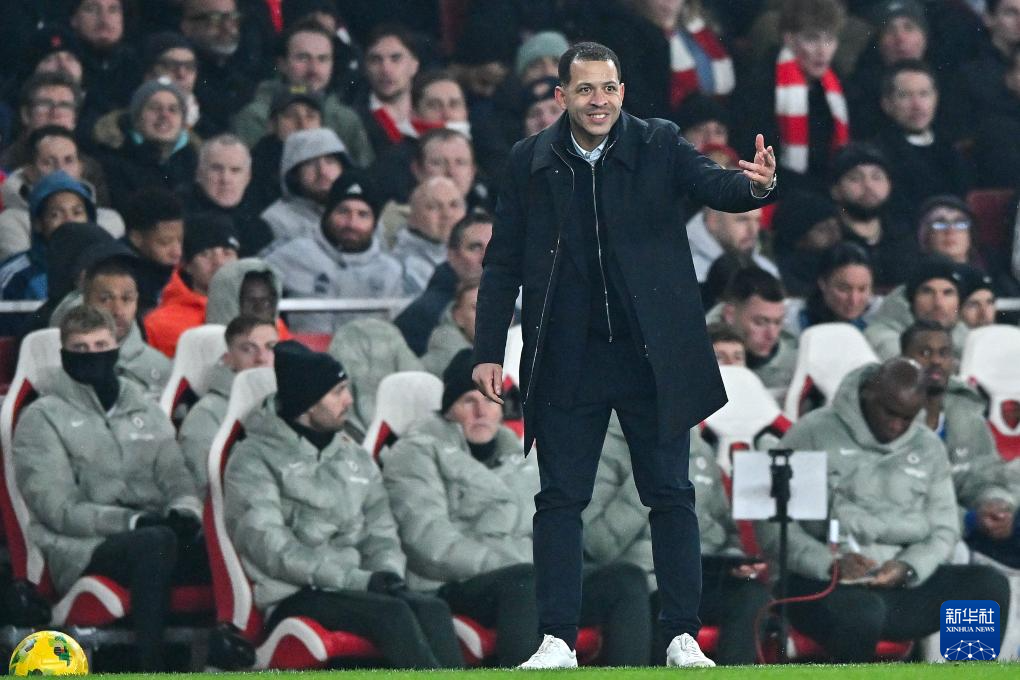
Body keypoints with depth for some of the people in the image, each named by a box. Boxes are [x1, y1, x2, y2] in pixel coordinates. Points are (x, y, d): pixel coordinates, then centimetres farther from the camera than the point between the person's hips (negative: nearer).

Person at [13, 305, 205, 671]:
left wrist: (184, 512, -11)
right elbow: (57, 508, -5)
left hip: (157, 536, 5)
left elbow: (177, 477, 15)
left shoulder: (147, 413, 23)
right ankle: (152, 672, -40)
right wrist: (134, 522, -17)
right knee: (156, 542, -38)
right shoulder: (43, 418, 6)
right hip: (83, 550, -5)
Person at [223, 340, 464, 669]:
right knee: (391, 612, -33)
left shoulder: (355, 457, 22)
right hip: (292, 599, -6)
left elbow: (380, 531, 19)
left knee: (431, 609, -27)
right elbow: (270, 549, -11)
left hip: (354, 592, 6)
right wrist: (356, 579, -18)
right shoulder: (255, 460, 2)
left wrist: (388, 573, -7)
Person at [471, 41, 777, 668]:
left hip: (652, 355, -1)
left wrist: (755, 185, -40)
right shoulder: (531, 161, 3)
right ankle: (558, 640, 7)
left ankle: (683, 637, 9)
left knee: (671, 495, 3)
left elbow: (713, 185, -16)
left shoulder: (660, 146, -1)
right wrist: (489, 351, 2)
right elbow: (503, 264, 7)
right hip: (567, 362, 1)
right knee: (561, 499, 3)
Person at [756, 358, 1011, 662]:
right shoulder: (814, 433, 0)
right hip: (823, 584, -5)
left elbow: (944, 531, 12)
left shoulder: (928, 447, 15)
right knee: (861, 613, -40)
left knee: (990, 585, -20)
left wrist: (908, 567, -10)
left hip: (902, 583, 5)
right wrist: (829, 564, -20)